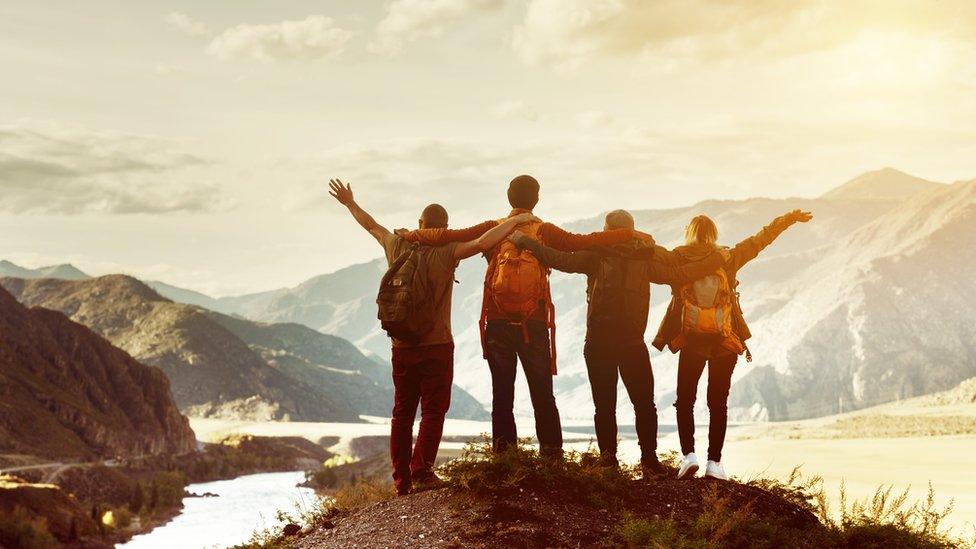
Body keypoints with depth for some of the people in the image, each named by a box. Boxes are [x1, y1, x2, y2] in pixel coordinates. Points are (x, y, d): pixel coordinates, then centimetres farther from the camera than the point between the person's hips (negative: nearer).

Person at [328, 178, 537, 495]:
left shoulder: (398, 247, 3)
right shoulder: (445, 252, -11)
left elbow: (370, 225, 19)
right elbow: (483, 243, -22)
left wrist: (349, 203, 35)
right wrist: (516, 220, -14)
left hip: (401, 347, 5)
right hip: (436, 346, -5)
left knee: (403, 412, 11)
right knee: (433, 411, -2)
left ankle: (401, 480, 13)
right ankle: (421, 471, -14)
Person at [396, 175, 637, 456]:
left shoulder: (493, 229, 2)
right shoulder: (543, 231, -1)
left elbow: (446, 236, -3)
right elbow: (581, 242, -9)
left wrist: (411, 235, 12)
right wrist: (630, 234, -3)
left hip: (497, 324, 1)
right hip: (534, 325, -1)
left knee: (502, 395, 5)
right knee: (543, 396, 6)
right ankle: (552, 455, 3)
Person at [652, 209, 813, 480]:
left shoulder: (677, 259, -2)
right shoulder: (727, 258, 1)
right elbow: (760, 239, 9)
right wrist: (790, 218, 18)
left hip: (692, 341, -1)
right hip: (725, 342, 1)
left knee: (685, 400, 9)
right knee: (718, 403, 7)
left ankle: (688, 454, -6)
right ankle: (714, 463, 3)